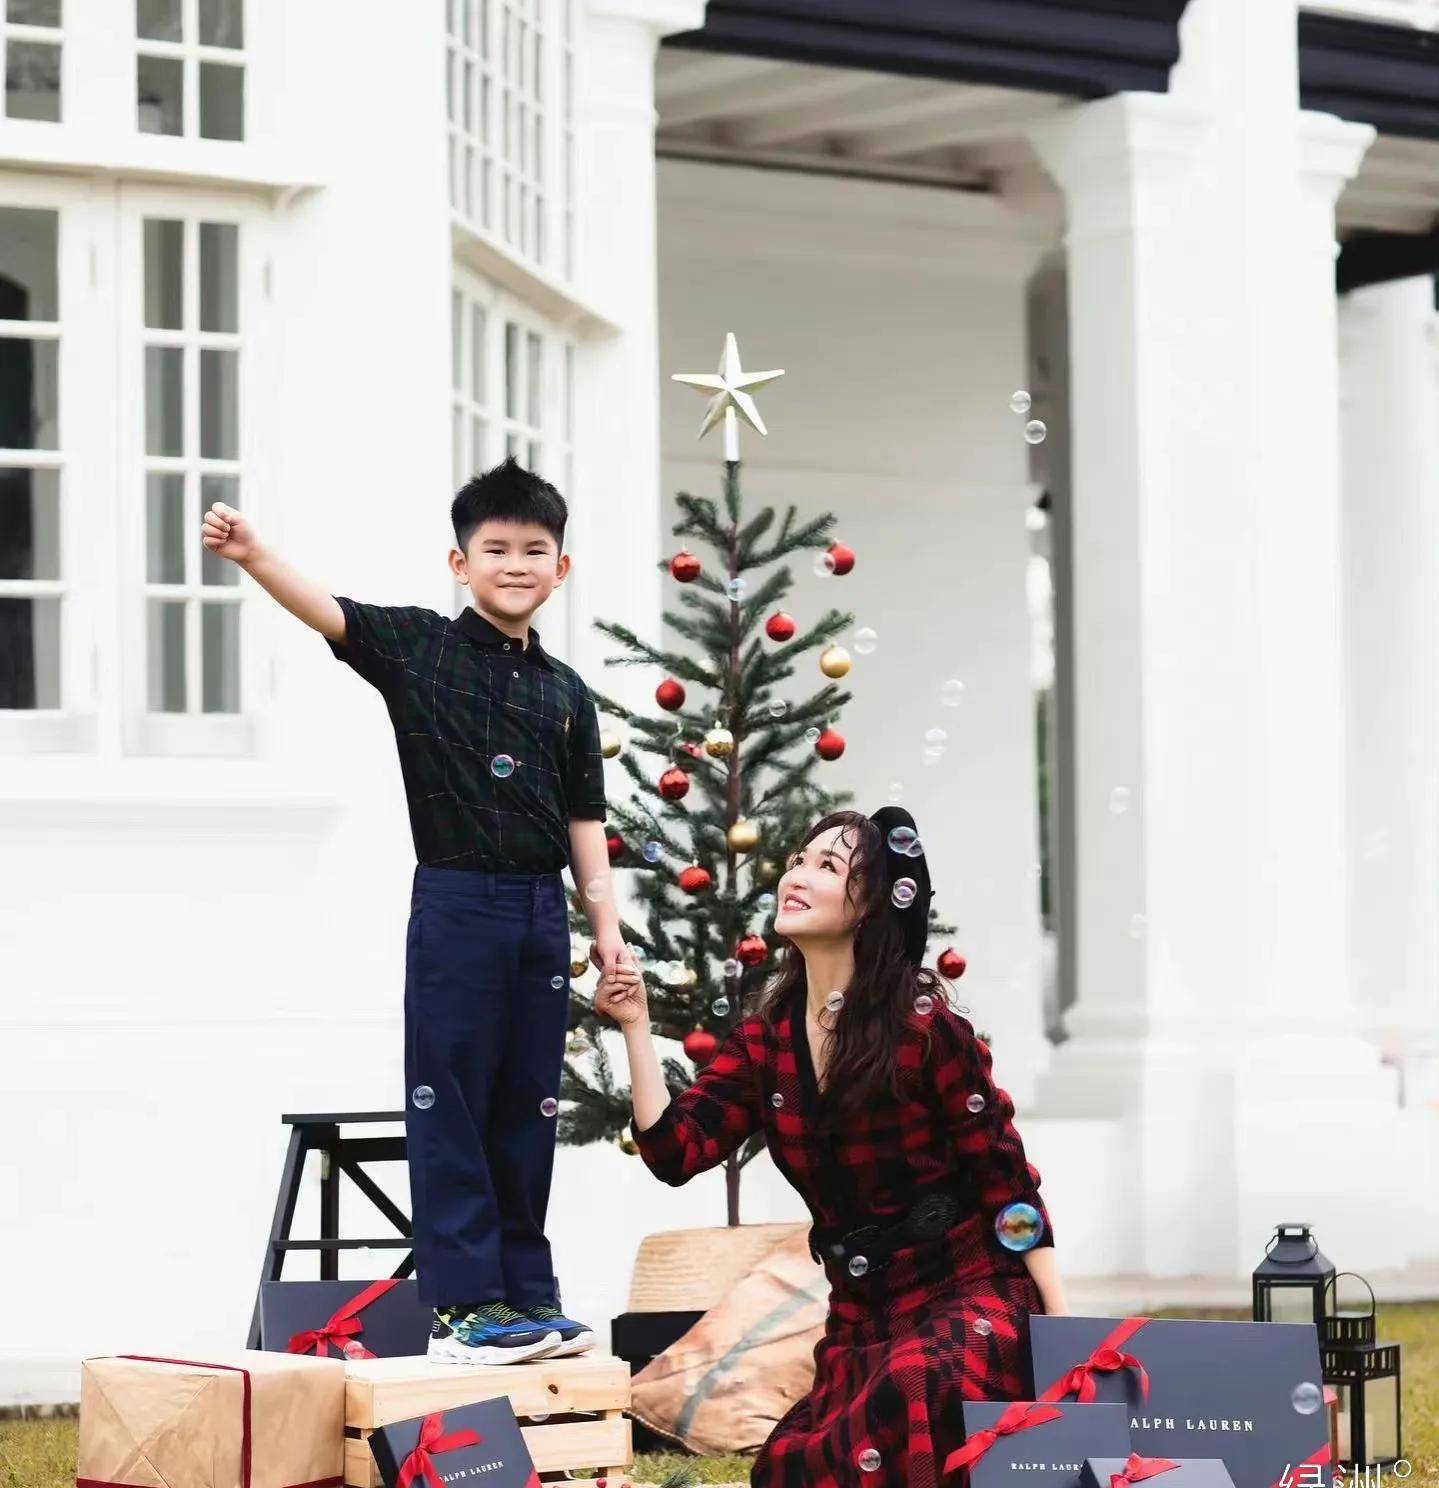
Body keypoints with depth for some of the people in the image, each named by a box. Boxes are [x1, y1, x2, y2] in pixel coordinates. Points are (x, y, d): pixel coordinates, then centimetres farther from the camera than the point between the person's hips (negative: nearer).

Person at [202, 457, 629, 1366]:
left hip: (542, 913, 5)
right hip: (456, 905, -5)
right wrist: (251, 553, -35)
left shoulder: (566, 694, 11)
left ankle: (525, 1296, 16)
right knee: (452, 1103, -4)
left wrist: (606, 926, 8)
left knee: (528, 1110, 9)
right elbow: (325, 611, -17)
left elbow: (584, 820, 14)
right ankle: (462, 1306, -3)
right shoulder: (418, 645, -2)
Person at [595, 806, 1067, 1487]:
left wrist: (1061, 1328, -10)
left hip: (969, 1294, -6)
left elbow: (1006, 1180, -9)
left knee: (910, 1387, -37)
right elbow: (676, 1152, -2)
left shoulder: (924, 1025, -12)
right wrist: (636, 1027, -8)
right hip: (861, 1314, 6)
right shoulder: (761, 1042, 5)